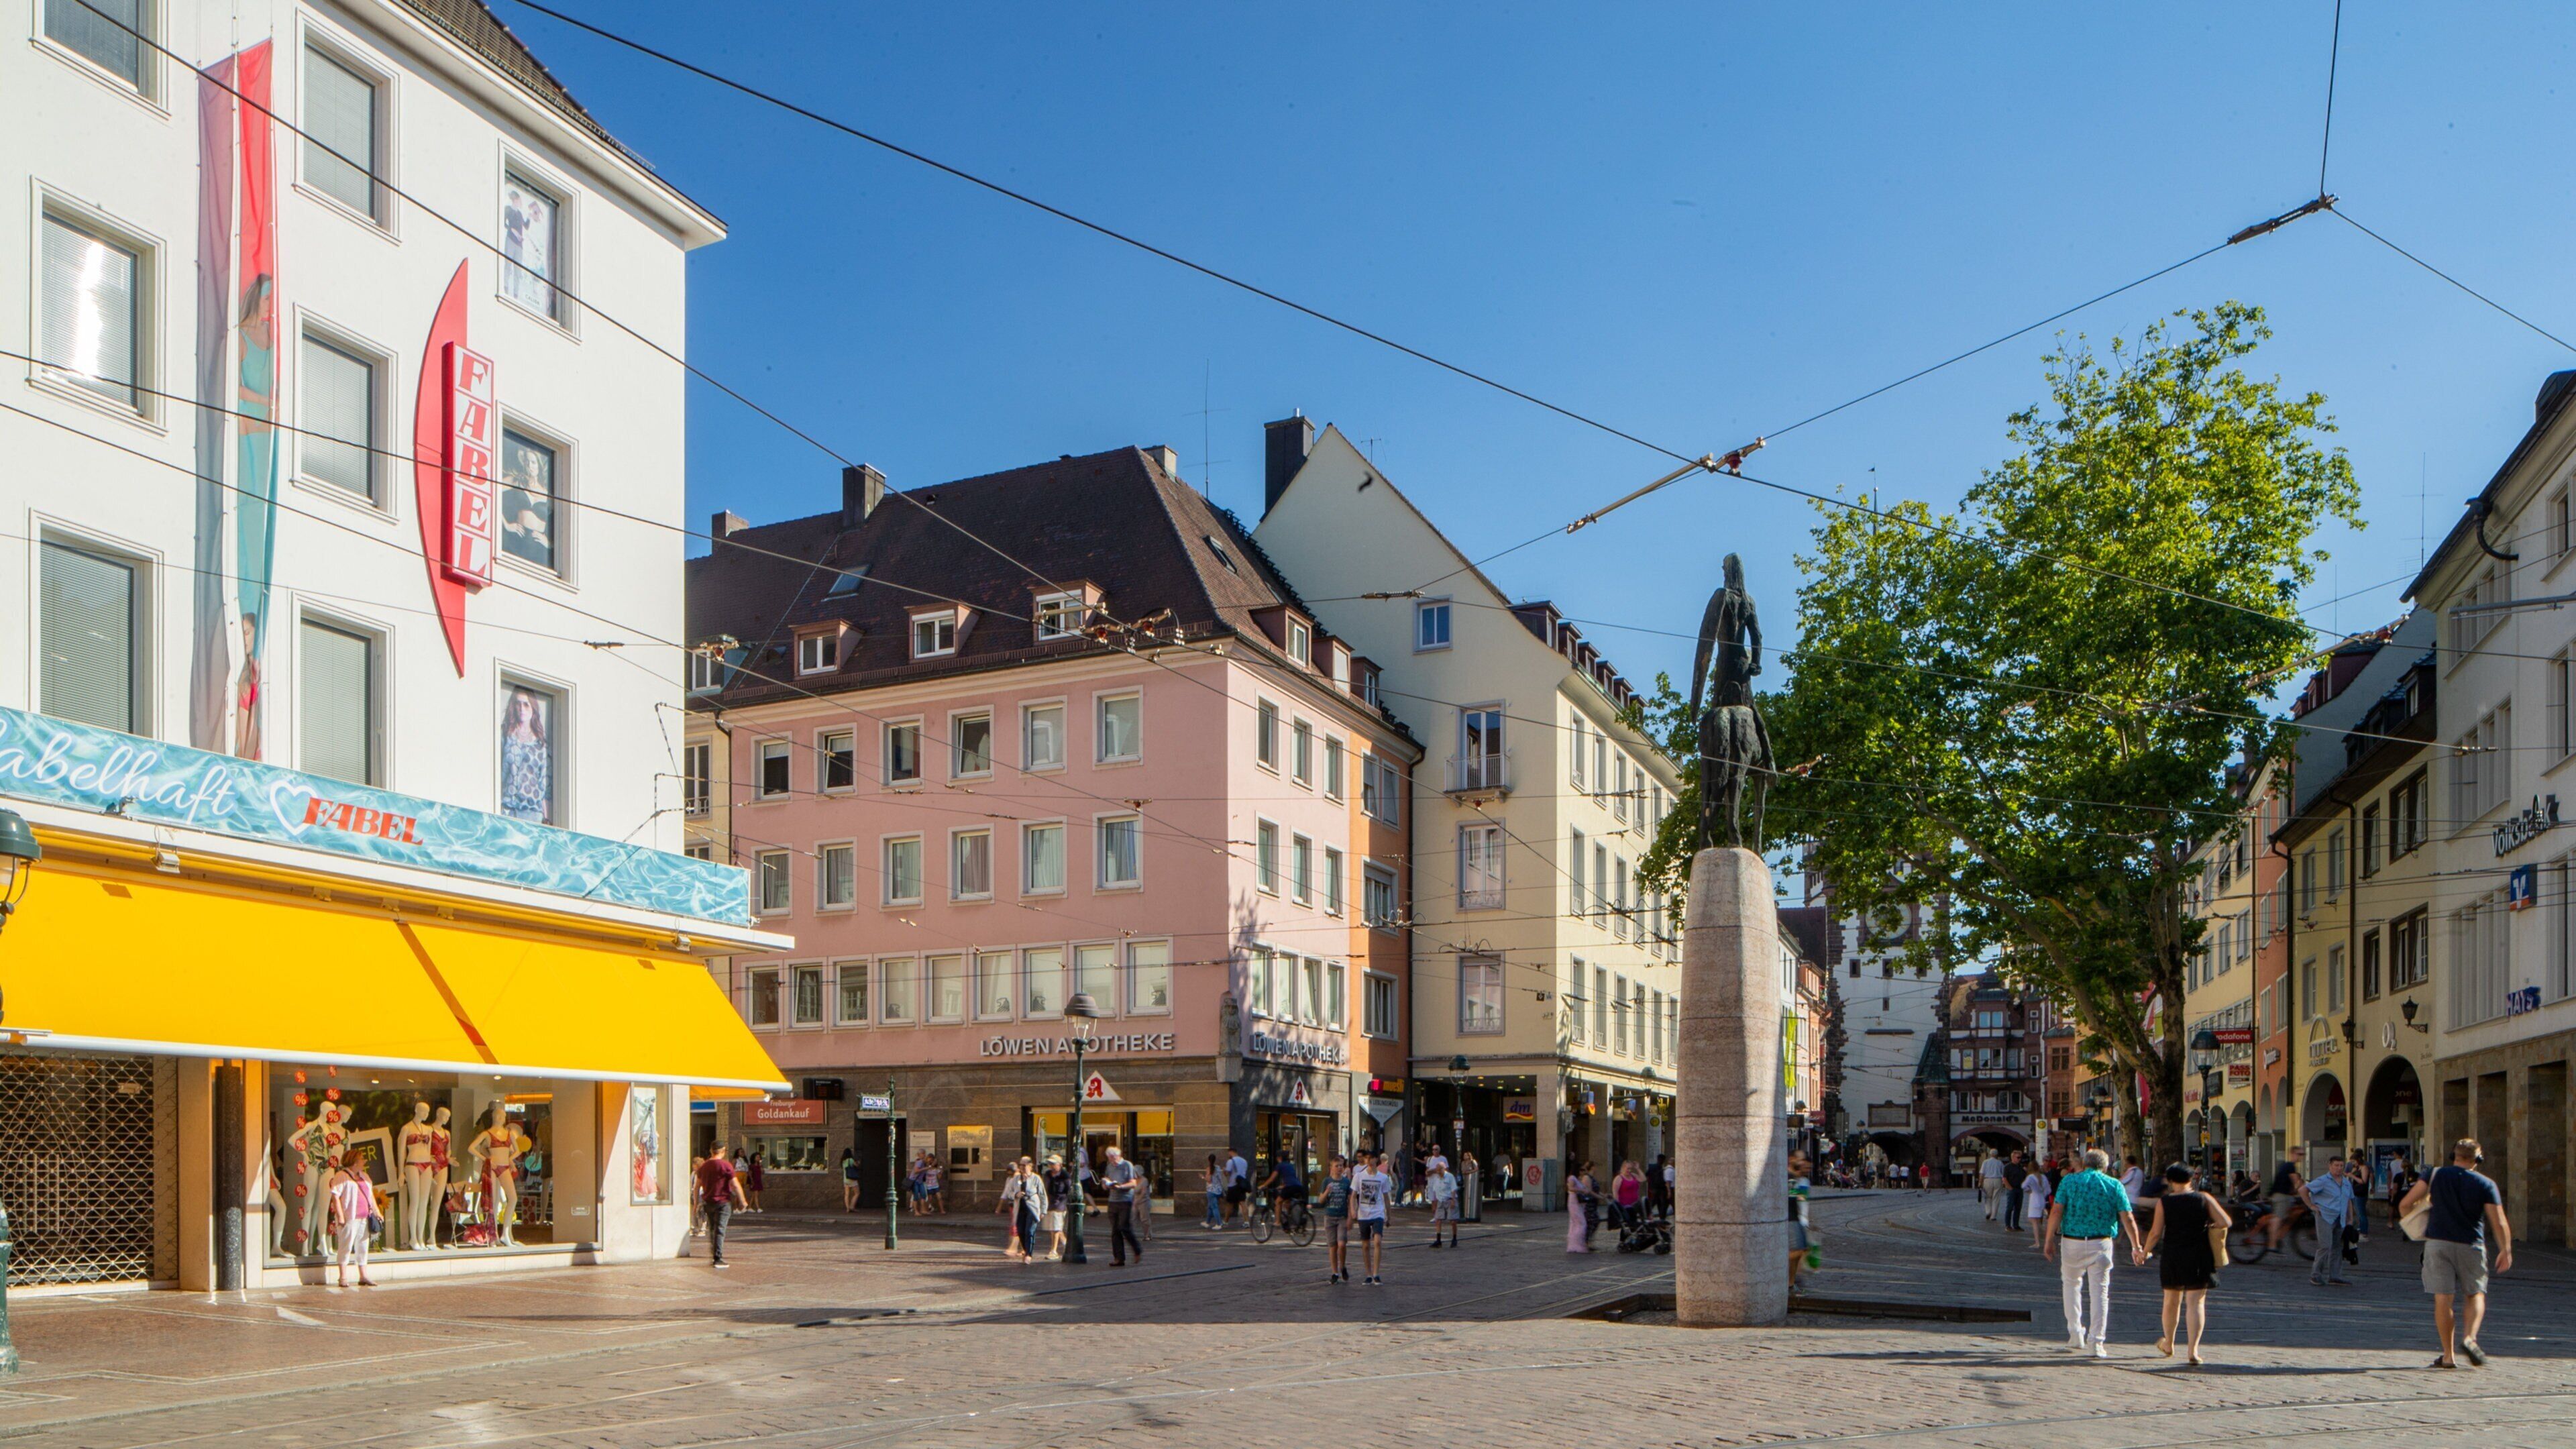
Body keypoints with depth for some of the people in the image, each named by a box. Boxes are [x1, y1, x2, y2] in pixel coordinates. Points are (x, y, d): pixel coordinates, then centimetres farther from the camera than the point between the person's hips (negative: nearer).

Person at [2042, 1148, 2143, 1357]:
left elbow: (2056, 1211, -5)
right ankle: (2096, 1342, 1)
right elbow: (2128, 1218, -1)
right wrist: (2136, 1248, 6)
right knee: (2099, 1290, 4)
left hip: (2072, 1242, 0)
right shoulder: (2114, 1185, 4)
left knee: (2071, 1284, 18)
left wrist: (2049, 1240, -1)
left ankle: (2075, 1335, 16)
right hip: (2101, 1244, 0)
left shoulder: (2069, 1181, 3)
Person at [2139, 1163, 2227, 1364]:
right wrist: (2208, 1226, 11)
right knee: (2196, 1302, -1)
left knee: (2172, 1301, 16)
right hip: (2200, 1257, 0)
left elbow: (2156, 1233, -6)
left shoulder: (2164, 1202, -4)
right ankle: (2192, 1351, -13)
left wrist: (2144, 1252, 9)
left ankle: (2168, 1344, 33)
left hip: (2172, 1257, 0)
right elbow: (2226, 1222, -8)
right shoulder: (2204, 1199, -2)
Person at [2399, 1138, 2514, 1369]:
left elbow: (2405, 1205, -2)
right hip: (2471, 1246, 0)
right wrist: (2506, 1251, 7)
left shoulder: (2436, 1175, 3)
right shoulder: (2486, 1184, 0)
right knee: (2475, 1295, 16)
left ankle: (2448, 1356, 2)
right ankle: (2469, 1338, -6)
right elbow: (2499, 1222, -4)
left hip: (2437, 1243, 0)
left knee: (2443, 1299, 1)